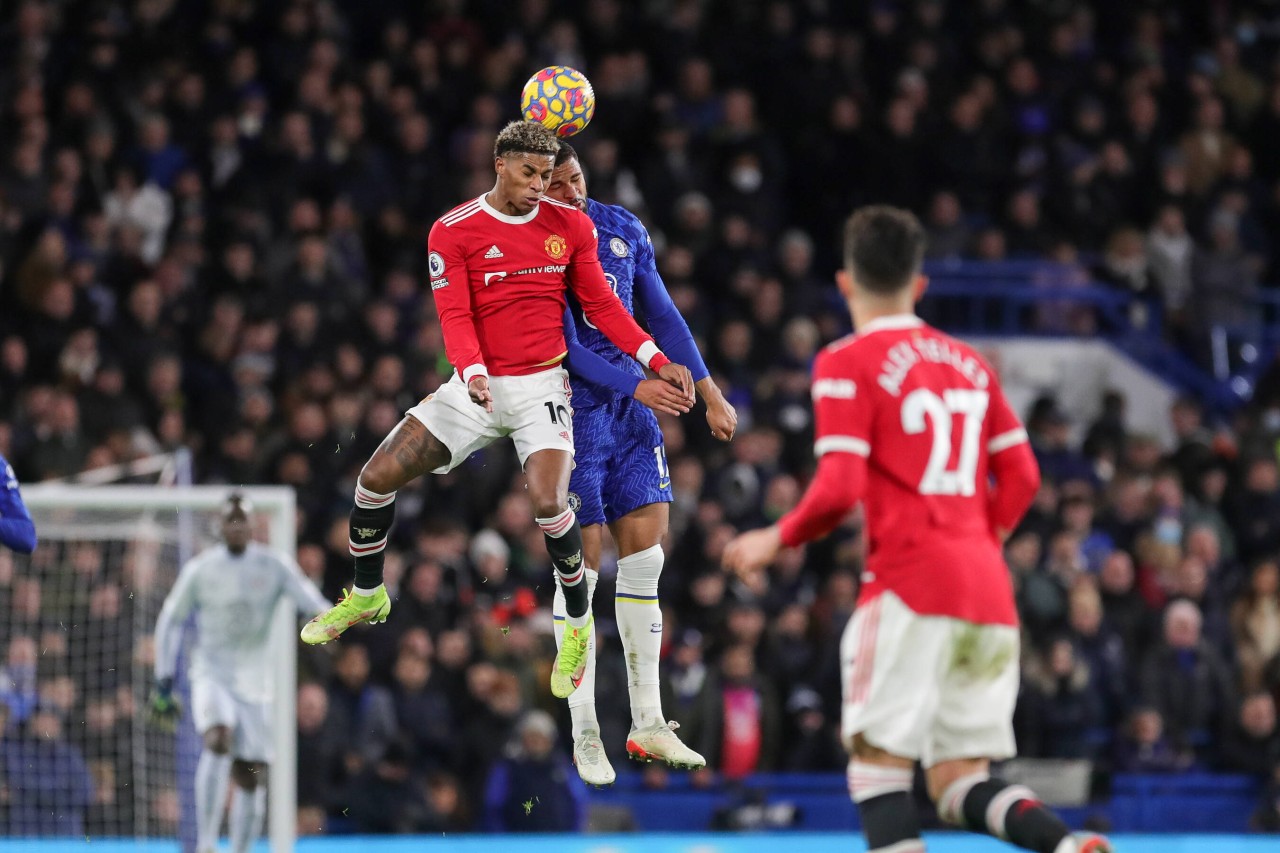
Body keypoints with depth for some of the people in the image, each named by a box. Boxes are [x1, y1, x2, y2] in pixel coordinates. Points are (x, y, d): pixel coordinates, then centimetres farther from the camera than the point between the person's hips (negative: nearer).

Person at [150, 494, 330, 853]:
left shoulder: (275, 566, 0)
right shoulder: (200, 569, 0)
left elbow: (310, 600, -10)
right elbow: (170, 621, 8)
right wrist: (163, 682, 6)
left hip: (255, 683, 2)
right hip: (211, 674, -2)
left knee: (252, 776, 1)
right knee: (219, 739, -29)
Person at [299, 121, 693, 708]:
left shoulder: (570, 225, 2)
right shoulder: (454, 231, -5)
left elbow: (602, 306, 7)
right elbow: (454, 315, -11)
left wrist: (657, 362, -2)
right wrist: (473, 373, -30)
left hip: (542, 385, -1)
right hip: (477, 386, 1)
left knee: (548, 502, -24)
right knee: (378, 475, -6)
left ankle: (578, 624, 0)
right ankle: (366, 596, 19)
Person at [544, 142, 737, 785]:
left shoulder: (623, 229, 6)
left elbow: (662, 315, 13)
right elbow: (564, 348, -18)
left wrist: (710, 394, 13)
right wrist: (638, 386, -25)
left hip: (632, 412, 6)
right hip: (571, 412, -6)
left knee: (645, 557, 3)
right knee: (581, 565, -4)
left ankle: (648, 726, 9)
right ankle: (585, 737, 2)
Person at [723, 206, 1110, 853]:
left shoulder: (847, 364, -2)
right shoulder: (968, 362, 17)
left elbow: (838, 490, -11)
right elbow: (1022, 476, 14)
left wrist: (777, 540, 5)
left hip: (910, 580, -6)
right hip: (987, 584, 6)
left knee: (879, 760, -3)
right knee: (960, 785, 6)